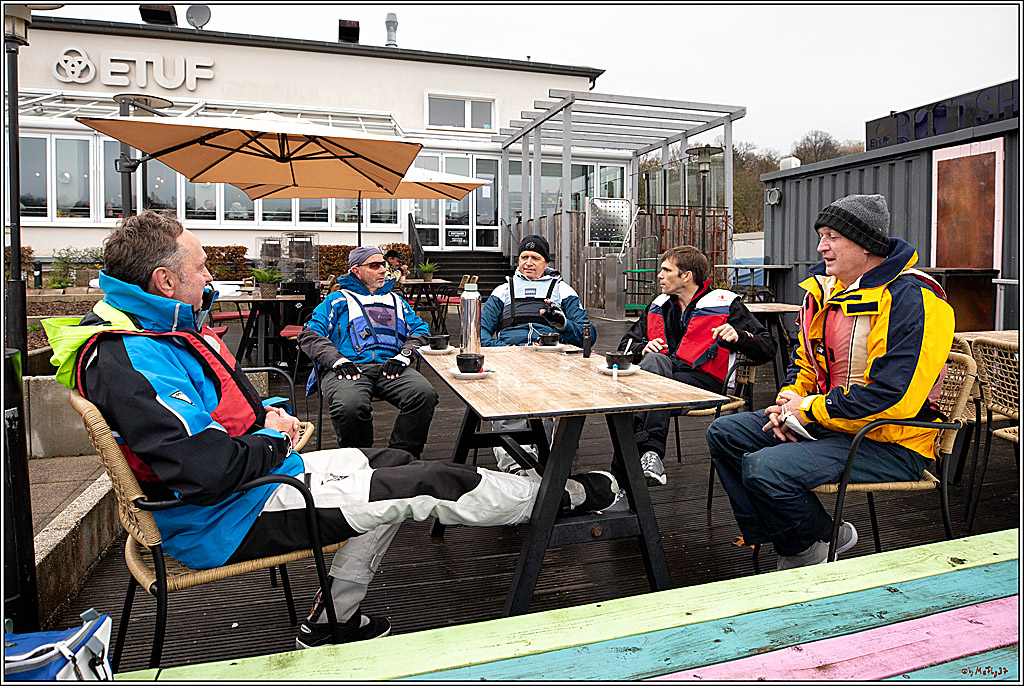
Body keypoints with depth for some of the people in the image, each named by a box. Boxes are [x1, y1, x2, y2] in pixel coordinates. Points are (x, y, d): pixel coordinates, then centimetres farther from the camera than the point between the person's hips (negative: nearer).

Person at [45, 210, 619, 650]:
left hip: (259, 470, 11)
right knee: (428, 485, -11)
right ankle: (563, 497, 9)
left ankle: (331, 621, 24)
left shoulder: (165, 328, 8)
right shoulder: (132, 358, -26)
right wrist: (275, 440, -15)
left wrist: (266, 414, 2)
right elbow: (205, 469, -34)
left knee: (393, 464, 18)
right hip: (225, 519, -10)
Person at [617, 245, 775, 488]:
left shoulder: (725, 303, 10)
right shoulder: (658, 306, 24)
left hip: (701, 379, -3)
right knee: (656, 361, -33)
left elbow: (767, 347, 5)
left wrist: (738, 338, -17)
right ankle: (650, 451, -44)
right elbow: (626, 344, 26)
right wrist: (643, 349, 2)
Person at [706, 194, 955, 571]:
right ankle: (777, 538, 6)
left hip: (889, 444, -9)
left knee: (764, 469, -28)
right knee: (724, 433, 2)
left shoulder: (913, 300, -19)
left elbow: (893, 398, -27)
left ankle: (818, 540, 3)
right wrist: (790, 399, 0)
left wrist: (810, 409, -18)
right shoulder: (826, 289, 9)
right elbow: (805, 362, 21)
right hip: (825, 422, 9)